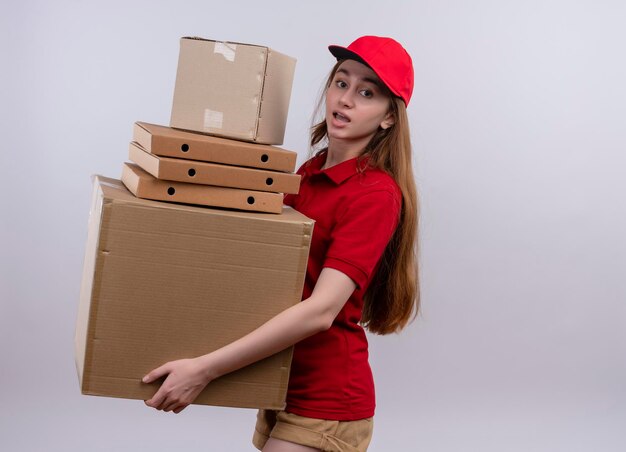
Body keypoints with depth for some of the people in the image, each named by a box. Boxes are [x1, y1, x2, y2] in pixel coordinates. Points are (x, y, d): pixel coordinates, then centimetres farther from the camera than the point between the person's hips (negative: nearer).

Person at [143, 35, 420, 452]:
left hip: (326, 401, -7)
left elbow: (321, 310, -25)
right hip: (284, 384, 7)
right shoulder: (310, 172, 6)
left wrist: (204, 368, -28)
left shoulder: (376, 194, -16)